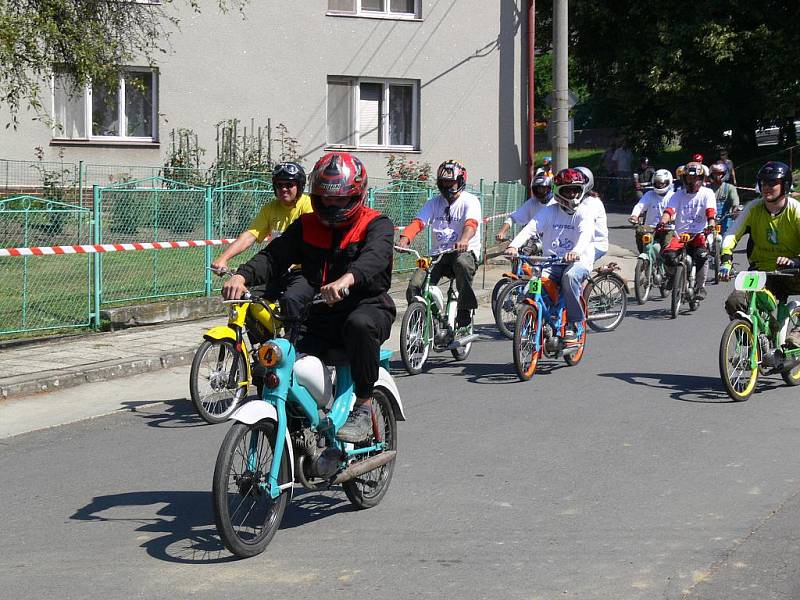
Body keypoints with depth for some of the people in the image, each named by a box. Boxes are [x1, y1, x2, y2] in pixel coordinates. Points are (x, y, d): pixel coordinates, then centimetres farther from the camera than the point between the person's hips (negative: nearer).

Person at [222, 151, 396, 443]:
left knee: (360, 325, -39)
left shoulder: (375, 225, -1)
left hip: (367, 306, -4)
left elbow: (375, 256, -23)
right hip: (319, 317, 4)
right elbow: (274, 255, 3)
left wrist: (347, 279, -46)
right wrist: (242, 276, -19)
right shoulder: (307, 225, 14)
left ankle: (364, 407, -24)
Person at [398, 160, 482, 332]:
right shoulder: (434, 203, 11)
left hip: (465, 252, -4)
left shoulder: (469, 201, -2)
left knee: (462, 263, -40)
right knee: (415, 286, -20)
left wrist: (464, 240, -45)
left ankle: (465, 315, -25)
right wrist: (404, 239, -26)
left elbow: (471, 223, -22)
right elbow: (418, 222, -4)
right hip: (438, 254, 4)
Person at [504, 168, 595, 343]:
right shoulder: (549, 211, 7)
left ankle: (576, 324, -22)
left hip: (580, 261, -3)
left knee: (570, 276, -36)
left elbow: (585, 234, -23)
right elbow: (531, 227, -9)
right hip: (552, 262, 3)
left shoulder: (585, 213, -2)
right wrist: (514, 245, -28)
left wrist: (576, 251, -45)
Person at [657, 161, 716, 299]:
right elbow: (669, 210, -7)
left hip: (700, 234, -2)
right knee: (668, 254, -25)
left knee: (701, 255, -32)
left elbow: (710, 211, -10)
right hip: (681, 234, 2)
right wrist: (662, 222, -29)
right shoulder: (678, 194, 9)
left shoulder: (707, 193, 6)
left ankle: (700, 287, -11)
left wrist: (710, 225, -32)